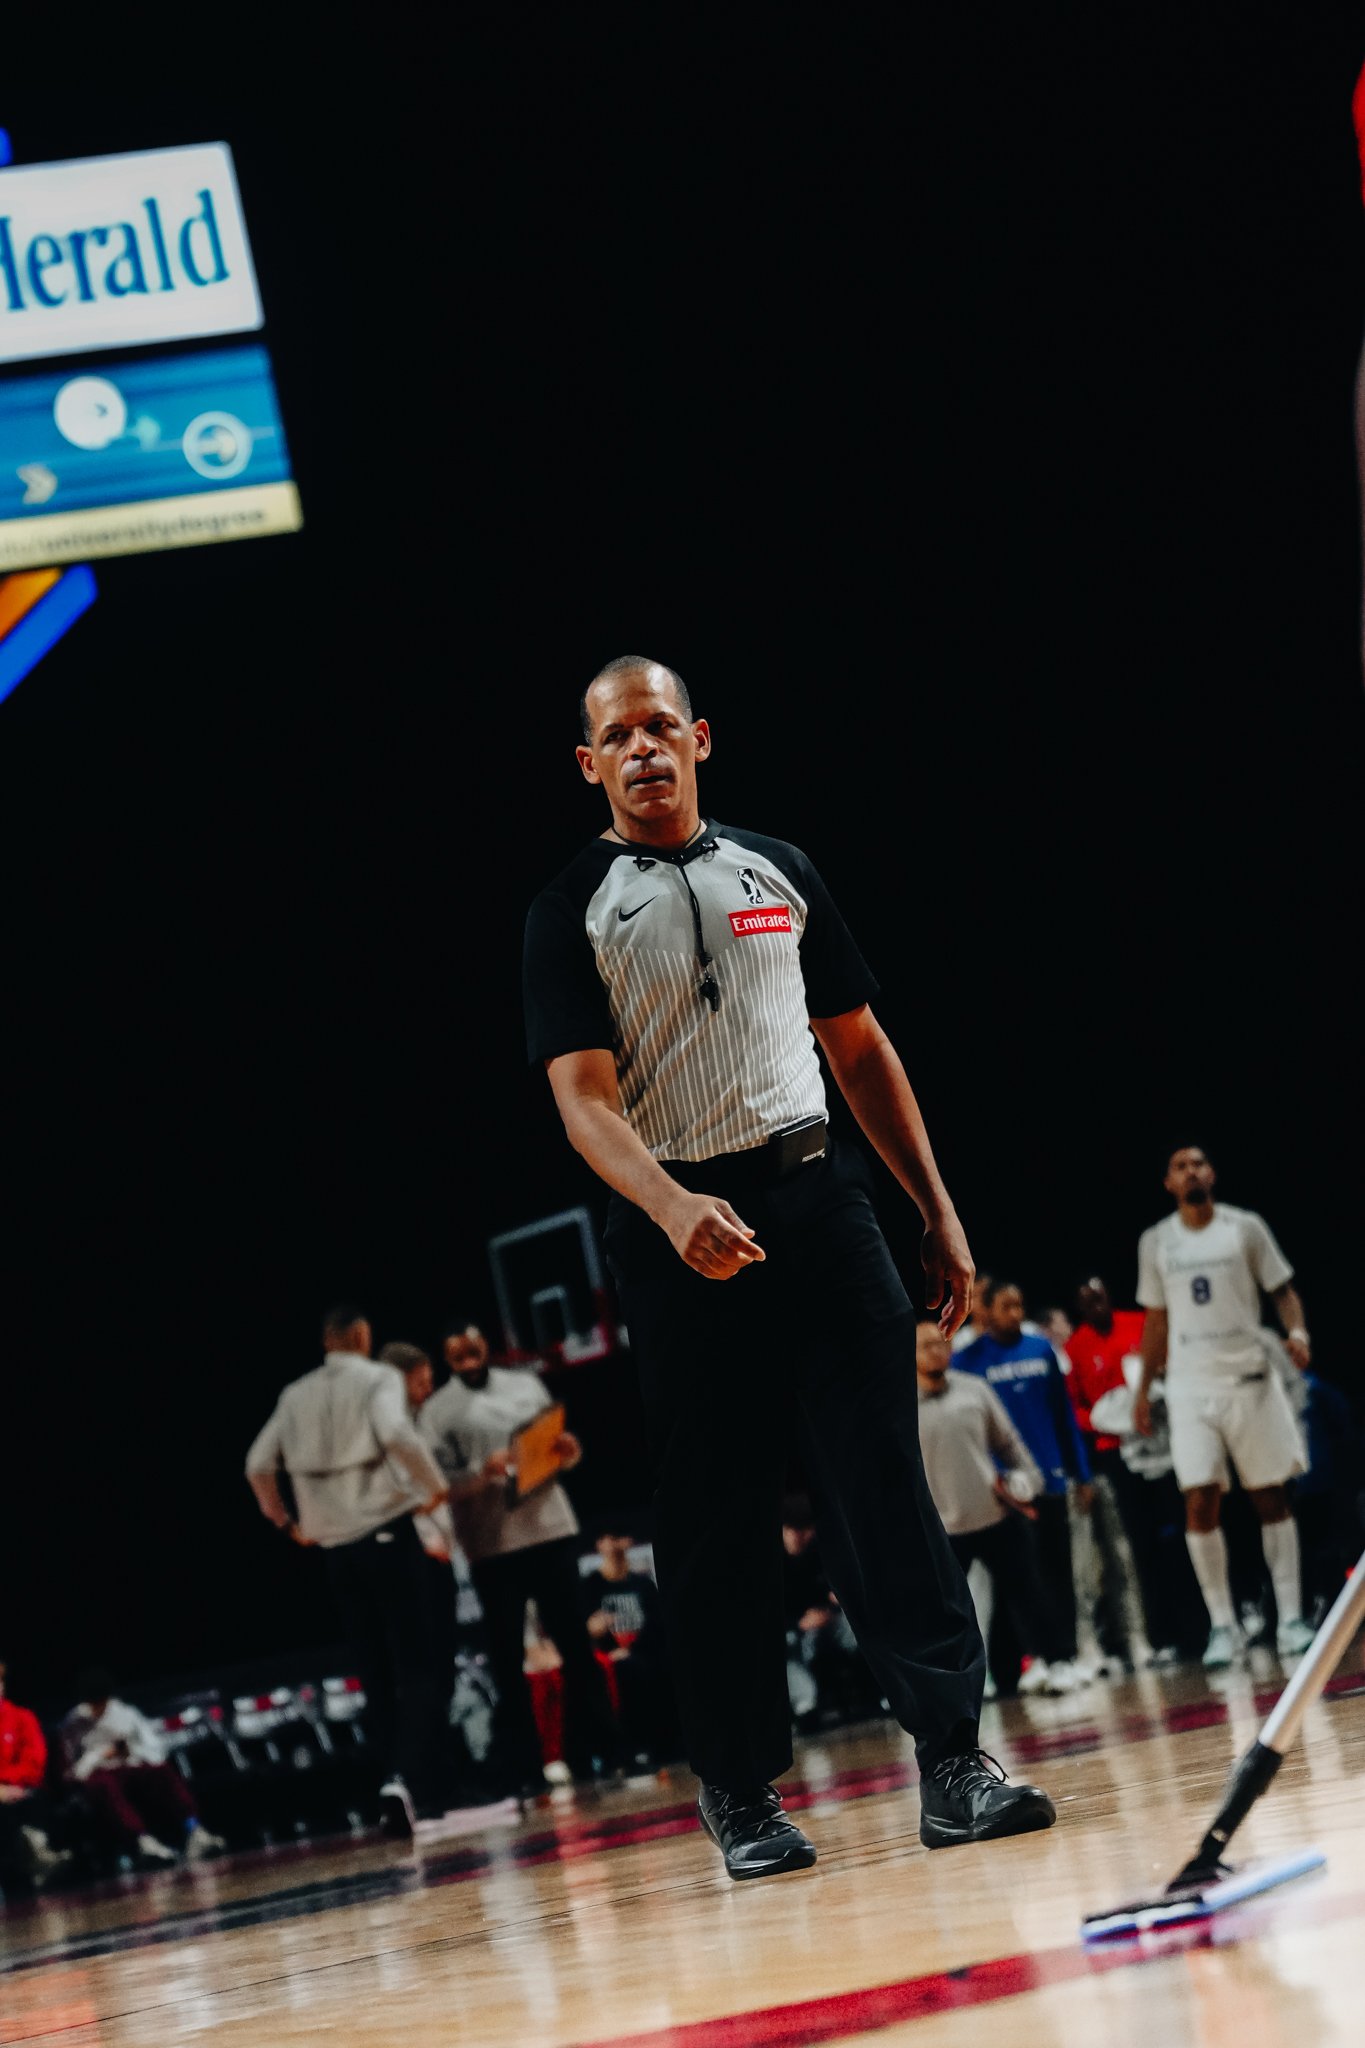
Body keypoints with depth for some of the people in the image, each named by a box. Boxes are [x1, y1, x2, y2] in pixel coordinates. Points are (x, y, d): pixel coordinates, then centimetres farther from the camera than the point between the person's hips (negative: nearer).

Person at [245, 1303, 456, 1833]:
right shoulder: (377, 1379, -3)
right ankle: (415, 1786, -19)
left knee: (377, 1674, 11)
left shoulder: (296, 1395, 11)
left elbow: (259, 1465, 10)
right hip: (388, 1534, -5)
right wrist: (434, 1485, -9)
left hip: (335, 1547, 5)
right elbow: (396, 1433, -22)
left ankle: (394, 1775, 0)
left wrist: (286, 1522, 23)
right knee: (415, 1669, -5)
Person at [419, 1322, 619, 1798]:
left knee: (575, 1644, 5)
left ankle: (594, 1753, 11)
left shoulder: (526, 1385, 11)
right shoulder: (438, 1411, 2)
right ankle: (522, 1772, 3)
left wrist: (568, 1451, -8)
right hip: (491, 1547, -2)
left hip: (551, 1530, 2)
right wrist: (482, 1474, -21)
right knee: (508, 1660, 0)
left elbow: (561, 1452, 15)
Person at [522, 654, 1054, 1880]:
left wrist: (937, 1212, 13)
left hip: (817, 1195, 2)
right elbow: (584, 1100, -9)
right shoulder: (572, 914, 3)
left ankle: (953, 1761, -9)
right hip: (678, 1232, -2)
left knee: (884, 1481, -7)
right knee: (715, 1524, 2)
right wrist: (675, 1208, -28)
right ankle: (741, 1795, 10)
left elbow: (861, 1050, 18)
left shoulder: (778, 872, 14)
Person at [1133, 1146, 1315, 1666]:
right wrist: (1144, 1388, 12)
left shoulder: (1245, 1228, 2)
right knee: (1200, 1502, -8)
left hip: (1249, 1377, -1)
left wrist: (1296, 1331, -14)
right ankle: (1222, 1626, -3)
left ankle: (1290, 1617, 7)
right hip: (1191, 1385, 1)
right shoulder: (1155, 1243, 8)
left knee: (1271, 1498, 1)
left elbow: (1282, 1290, 5)